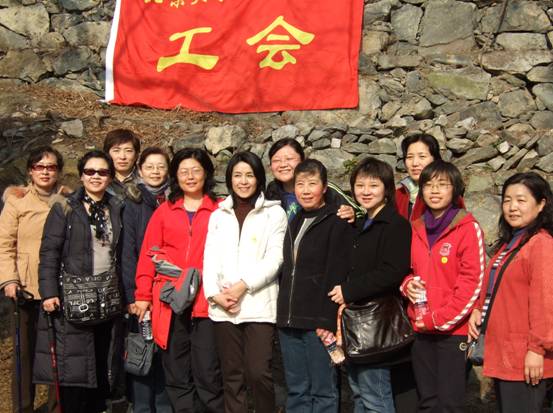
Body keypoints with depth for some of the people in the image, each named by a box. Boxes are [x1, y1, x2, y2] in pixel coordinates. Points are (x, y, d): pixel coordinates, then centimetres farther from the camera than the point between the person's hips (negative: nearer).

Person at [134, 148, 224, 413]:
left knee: (208, 372, -2)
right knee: (176, 374, 8)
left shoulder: (220, 210, 5)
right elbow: (148, 254, 9)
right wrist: (143, 294, 3)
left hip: (206, 301, -2)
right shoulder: (164, 211, 11)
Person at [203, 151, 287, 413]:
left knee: (258, 372, -9)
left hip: (259, 304, -3)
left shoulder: (274, 213, 4)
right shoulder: (218, 216, 15)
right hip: (223, 307, 3)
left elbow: (274, 258, -4)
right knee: (232, 375, 7)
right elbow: (210, 258, 8)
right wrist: (214, 293, -8)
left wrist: (242, 286, -13)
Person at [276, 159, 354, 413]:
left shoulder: (337, 222, -5)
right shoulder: (294, 223, 17)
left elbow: (337, 275, -11)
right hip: (289, 320, 7)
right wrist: (284, 316, 14)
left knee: (323, 391, -1)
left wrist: (328, 320, -17)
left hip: (318, 321, -7)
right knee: (296, 391, 11)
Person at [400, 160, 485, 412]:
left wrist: (439, 319, -13)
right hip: (420, 329, 5)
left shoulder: (468, 228, -7)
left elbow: (473, 282, -12)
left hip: (452, 329, -5)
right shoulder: (417, 229, 10)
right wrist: (408, 284, -3)